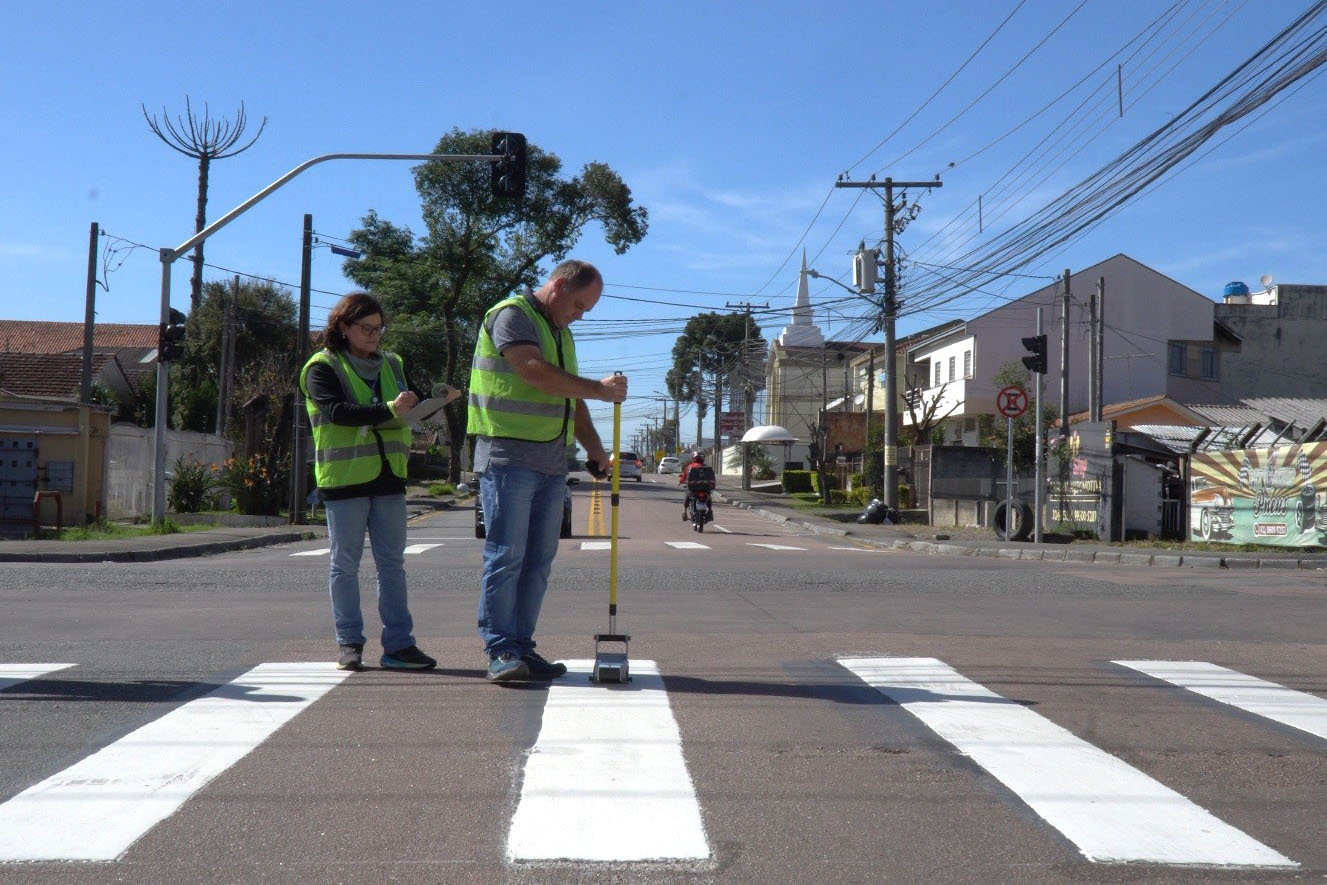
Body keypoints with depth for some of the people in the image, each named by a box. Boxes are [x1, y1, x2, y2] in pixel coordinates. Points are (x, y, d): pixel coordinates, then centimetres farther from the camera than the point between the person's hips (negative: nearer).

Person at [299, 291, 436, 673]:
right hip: (344, 480, -4)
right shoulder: (323, 367, 0)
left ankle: (398, 644, 6)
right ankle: (350, 644, 12)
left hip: (388, 477, 5)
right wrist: (388, 410, -26)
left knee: (392, 564, 4)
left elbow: (410, 408, 20)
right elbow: (338, 411, -17)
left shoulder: (391, 365, 16)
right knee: (345, 564, 3)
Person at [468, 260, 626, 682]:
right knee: (505, 555, -7)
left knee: (538, 559, 6)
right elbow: (535, 372, -19)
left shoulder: (561, 332, 23)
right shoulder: (510, 315, -4)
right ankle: (500, 650, -3)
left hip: (551, 463, 8)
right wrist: (599, 389, -16)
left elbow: (571, 397, 28)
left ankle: (521, 646, 12)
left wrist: (594, 448, 17)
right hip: (508, 457, -8)